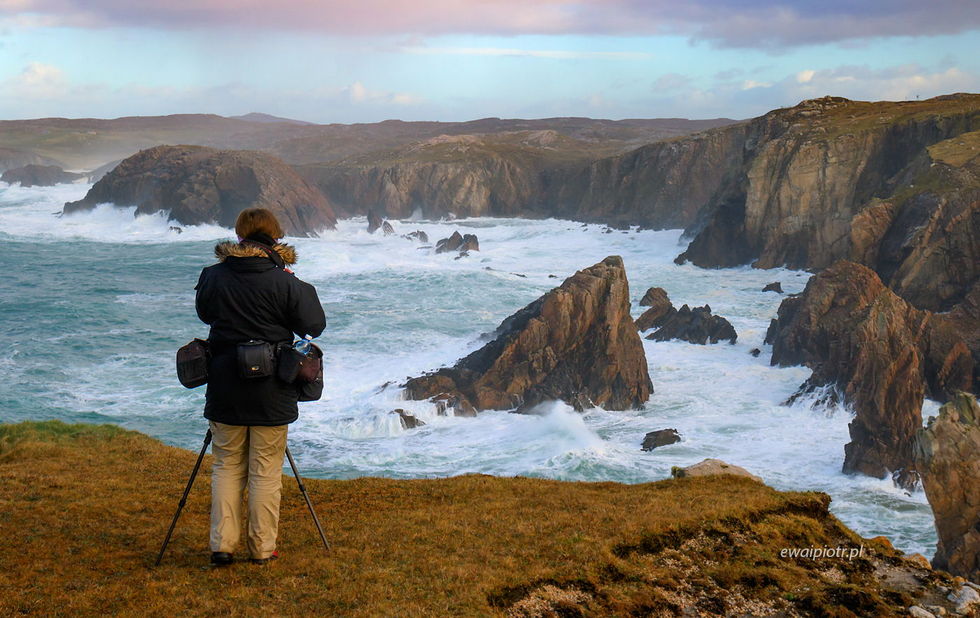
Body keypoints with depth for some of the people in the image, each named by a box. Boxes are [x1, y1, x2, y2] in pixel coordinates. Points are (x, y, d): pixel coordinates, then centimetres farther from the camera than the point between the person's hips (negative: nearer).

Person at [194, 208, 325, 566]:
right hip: (271, 393, -2)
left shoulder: (213, 277, -2)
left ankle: (222, 546, 8)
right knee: (266, 471, 7)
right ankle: (262, 548, 13)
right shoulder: (284, 282, -12)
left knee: (227, 466, 13)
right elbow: (314, 325, -5)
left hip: (225, 391, 2)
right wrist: (302, 289, 8)